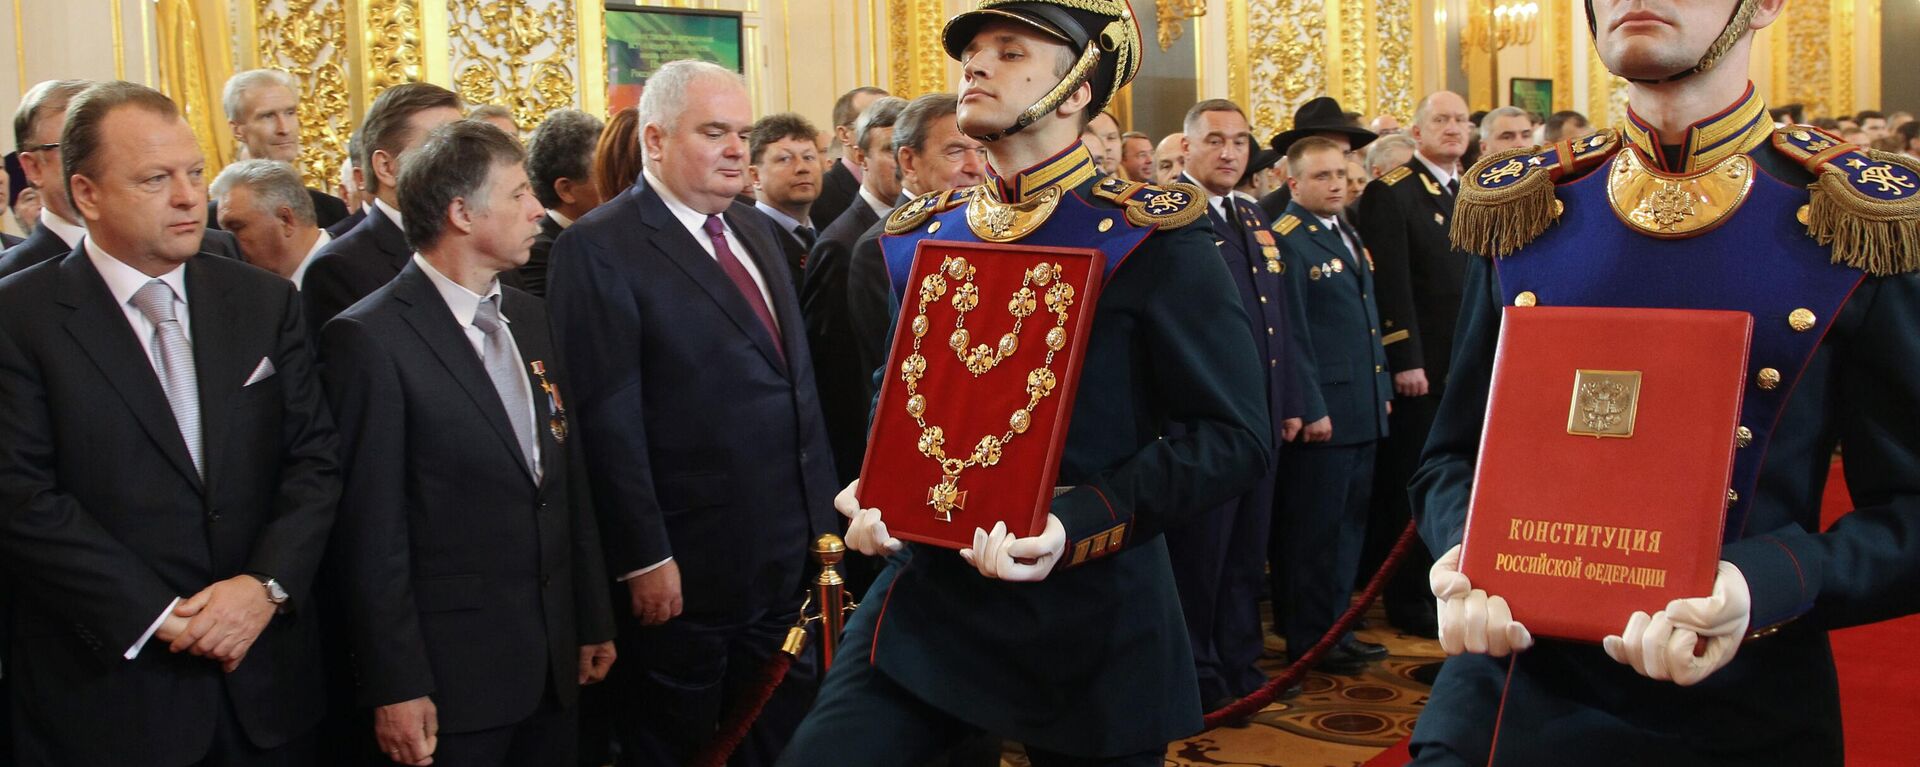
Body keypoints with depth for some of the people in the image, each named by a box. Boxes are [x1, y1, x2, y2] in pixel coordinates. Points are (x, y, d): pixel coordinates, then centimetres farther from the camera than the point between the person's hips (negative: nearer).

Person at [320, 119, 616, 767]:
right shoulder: (369, 340, -13)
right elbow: (370, 533, -13)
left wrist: (593, 622, 14)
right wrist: (396, 689, -13)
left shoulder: (528, 317, 10)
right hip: (451, 679, -6)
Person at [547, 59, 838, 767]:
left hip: (787, 558, 7)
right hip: (681, 573, -7)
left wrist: (823, 515, 14)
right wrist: (644, 560, -18)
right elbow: (607, 420, -17)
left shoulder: (755, 230, 12)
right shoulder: (599, 248, -12)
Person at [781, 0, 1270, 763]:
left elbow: (1231, 434, -13)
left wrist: (1075, 527, -24)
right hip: (924, 598, 4)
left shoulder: (1150, 237, -9)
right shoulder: (919, 233, 9)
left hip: (1086, 617, -4)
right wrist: (871, 493, -1)